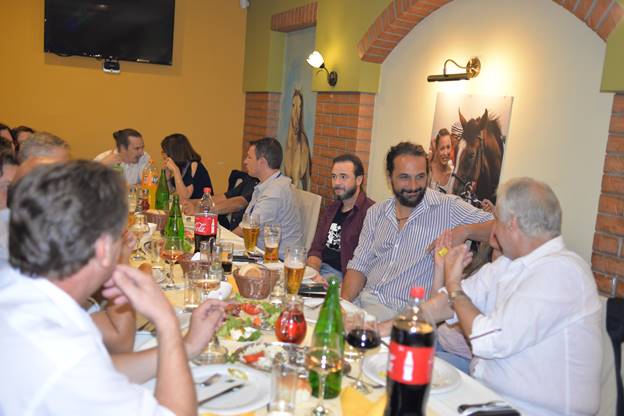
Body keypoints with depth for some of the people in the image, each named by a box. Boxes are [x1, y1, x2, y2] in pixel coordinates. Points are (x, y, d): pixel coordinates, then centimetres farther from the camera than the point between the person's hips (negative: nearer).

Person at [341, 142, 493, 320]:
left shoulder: (448, 208, -4)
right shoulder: (375, 212, 12)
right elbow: (359, 265, 10)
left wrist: (465, 230, -25)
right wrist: (344, 302, -7)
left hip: (405, 310, -5)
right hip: (364, 299, 5)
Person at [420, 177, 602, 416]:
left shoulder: (558, 272, -22)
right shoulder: (512, 261, 6)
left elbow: (488, 341, -24)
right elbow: (443, 304, 7)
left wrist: (454, 287, -10)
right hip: (487, 391, 7)